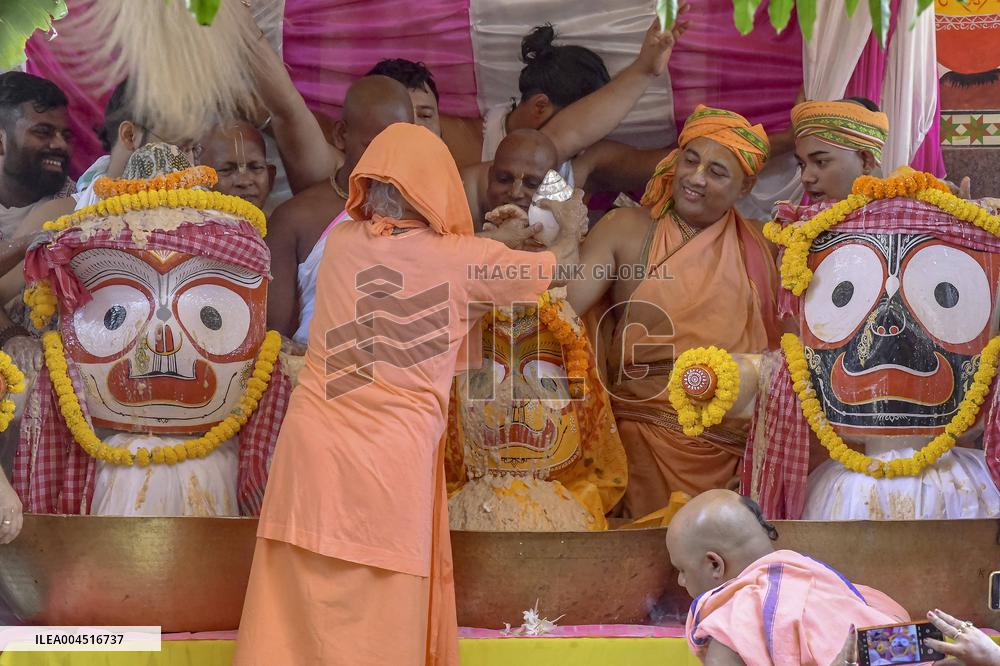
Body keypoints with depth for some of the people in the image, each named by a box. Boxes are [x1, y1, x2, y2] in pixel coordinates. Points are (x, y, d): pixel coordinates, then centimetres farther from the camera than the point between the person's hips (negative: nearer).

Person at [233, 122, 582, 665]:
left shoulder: (340, 242, 7)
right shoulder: (462, 259, -1)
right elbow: (548, 268, 17)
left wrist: (489, 241, 33)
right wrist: (569, 238, 38)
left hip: (312, 444, 3)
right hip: (392, 459, -2)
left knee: (296, 611, 7)